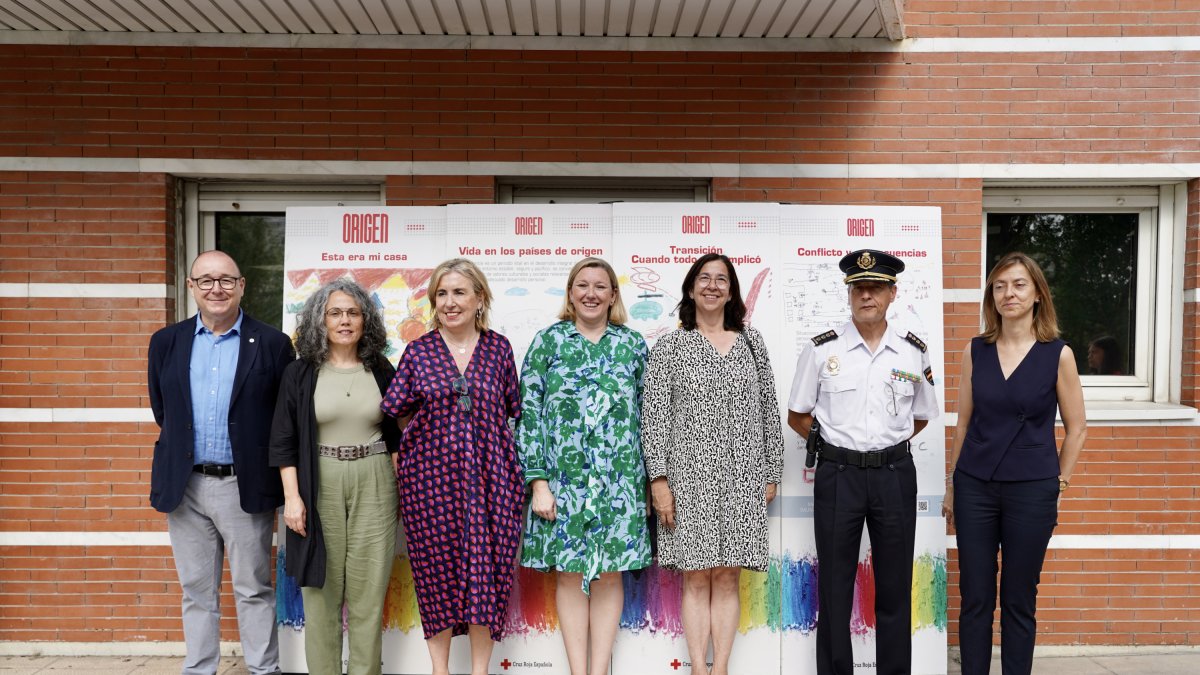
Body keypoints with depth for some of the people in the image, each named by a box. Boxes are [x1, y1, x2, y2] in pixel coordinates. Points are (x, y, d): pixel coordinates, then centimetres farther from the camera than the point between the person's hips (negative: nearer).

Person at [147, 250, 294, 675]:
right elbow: (162, 409, 15)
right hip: (185, 485, 3)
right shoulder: (166, 342, 5)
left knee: (254, 590, 7)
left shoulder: (272, 344, -4)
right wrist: (183, 448, 13)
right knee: (197, 591, 13)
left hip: (245, 486, -3)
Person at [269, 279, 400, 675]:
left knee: (368, 589, 4)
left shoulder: (381, 371, 6)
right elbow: (284, 441, 0)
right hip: (320, 485, -1)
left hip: (374, 484, 1)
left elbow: (395, 434, 10)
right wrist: (292, 497, -8)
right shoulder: (299, 374, 1)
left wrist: (401, 486, 4)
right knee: (322, 589, 6)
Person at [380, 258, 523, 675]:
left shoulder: (499, 348, 4)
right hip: (431, 475, 0)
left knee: (487, 569, 3)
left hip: (489, 476, 0)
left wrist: (478, 434, 4)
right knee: (437, 569, 6)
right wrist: (432, 433, 3)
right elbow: (397, 412, 6)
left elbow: (511, 410, 11)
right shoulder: (418, 351, 2)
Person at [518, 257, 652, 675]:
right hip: (563, 480, -1)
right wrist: (538, 480, -7)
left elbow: (647, 414, 10)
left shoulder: (634, 345, 7)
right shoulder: (548, 341, 2)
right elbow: (528, 412, -1)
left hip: (620, 481, 1)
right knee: (569, 575, 5)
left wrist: (649, 480, 7)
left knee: (609, 575, 6)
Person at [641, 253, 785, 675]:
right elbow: (654, 415, -1)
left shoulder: (751, 342, 11)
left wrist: (772, 474, 9)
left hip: (741, 479, 2)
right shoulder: (670, 346, 4)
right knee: (696, 577, 1)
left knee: (727, 576, 4)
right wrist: (658, 479, -8)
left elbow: (769, 411, 11)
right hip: (689, 477, -2)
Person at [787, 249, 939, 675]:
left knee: (894, 587, 9)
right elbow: (797, 416, 6)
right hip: (837, 476, -1)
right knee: (834, 588, 5)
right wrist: (840, 443, 0)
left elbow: (920, 417, 16)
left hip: (895, 475, 2)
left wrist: (885, 446, 5)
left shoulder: (913, 351, 3)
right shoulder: (822, 349, -3)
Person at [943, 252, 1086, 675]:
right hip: (974, 486, 2)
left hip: (1031, 490, -2)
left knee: (1019, 600, 8)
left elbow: (1076, 428, 4)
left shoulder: (1058, 355, -4)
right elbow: (964, 422, 8)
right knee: (975, 596, 7)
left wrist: (1060, 479, 4)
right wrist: (952, 486, 10)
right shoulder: (975, 351, 2)